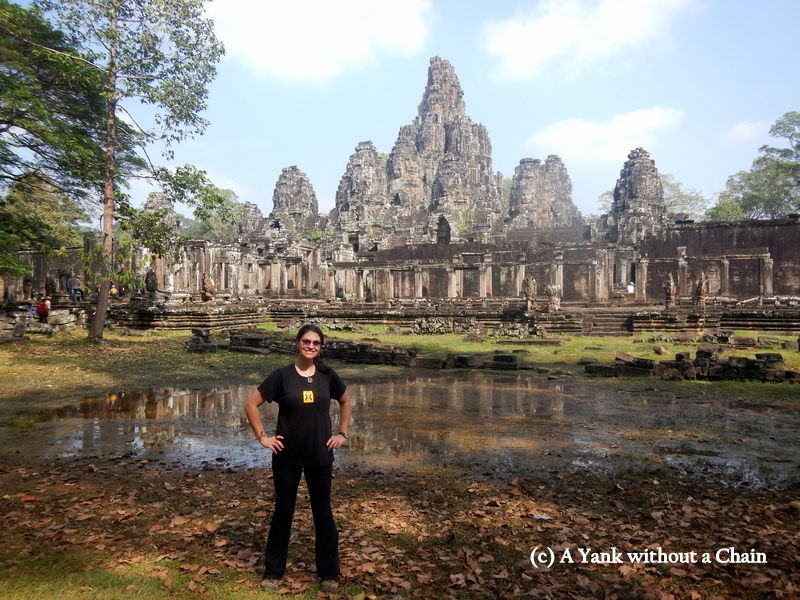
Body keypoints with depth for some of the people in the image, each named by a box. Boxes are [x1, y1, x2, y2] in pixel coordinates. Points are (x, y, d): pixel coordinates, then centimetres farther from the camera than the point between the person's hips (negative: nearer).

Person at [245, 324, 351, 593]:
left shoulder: (327, 375, -2)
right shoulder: (282, 375, -8)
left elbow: (345, 402, 14)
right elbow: (251, 404, -3)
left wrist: (342, 434, 7)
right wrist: (262, 437, -6)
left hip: (320, 456, 2)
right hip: (287, 456, -1)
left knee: (323, 513, 11)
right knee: (283, 512, 11)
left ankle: (329, 573, 25)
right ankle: (273, 572, 28)